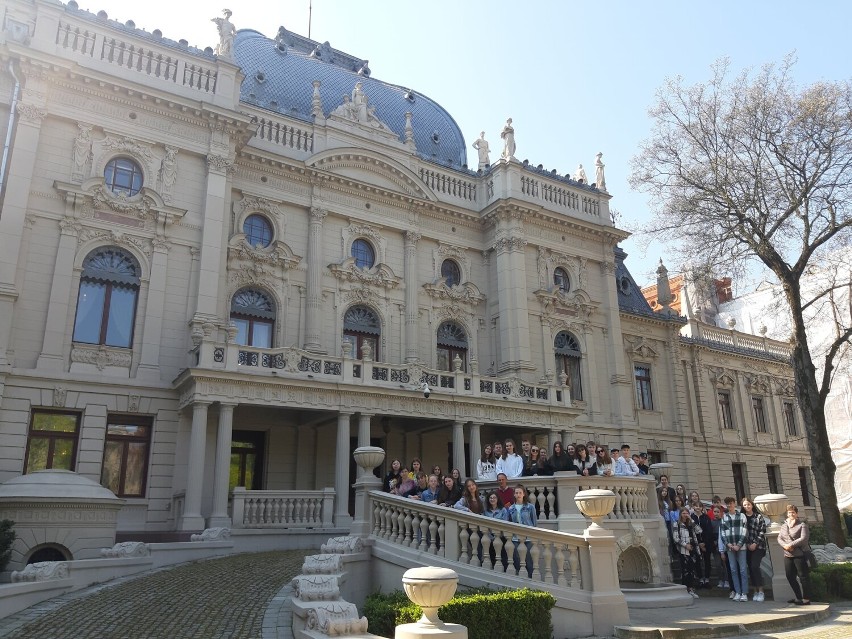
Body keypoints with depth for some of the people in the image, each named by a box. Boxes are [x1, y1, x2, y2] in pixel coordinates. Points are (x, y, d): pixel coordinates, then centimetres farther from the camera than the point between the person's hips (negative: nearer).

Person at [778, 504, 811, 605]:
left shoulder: (802, 524, -6)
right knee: (790, 576, 10)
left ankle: (806, 599, 9)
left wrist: (791, 545, -17)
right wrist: (785, 545, -10)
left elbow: (803, 539, -16)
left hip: (800, 554, -7)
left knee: (803, 576, -1)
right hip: (787, 555, 7)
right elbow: (779, 538, 10)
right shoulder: (784, 525, 14)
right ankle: (798, 597, 23)